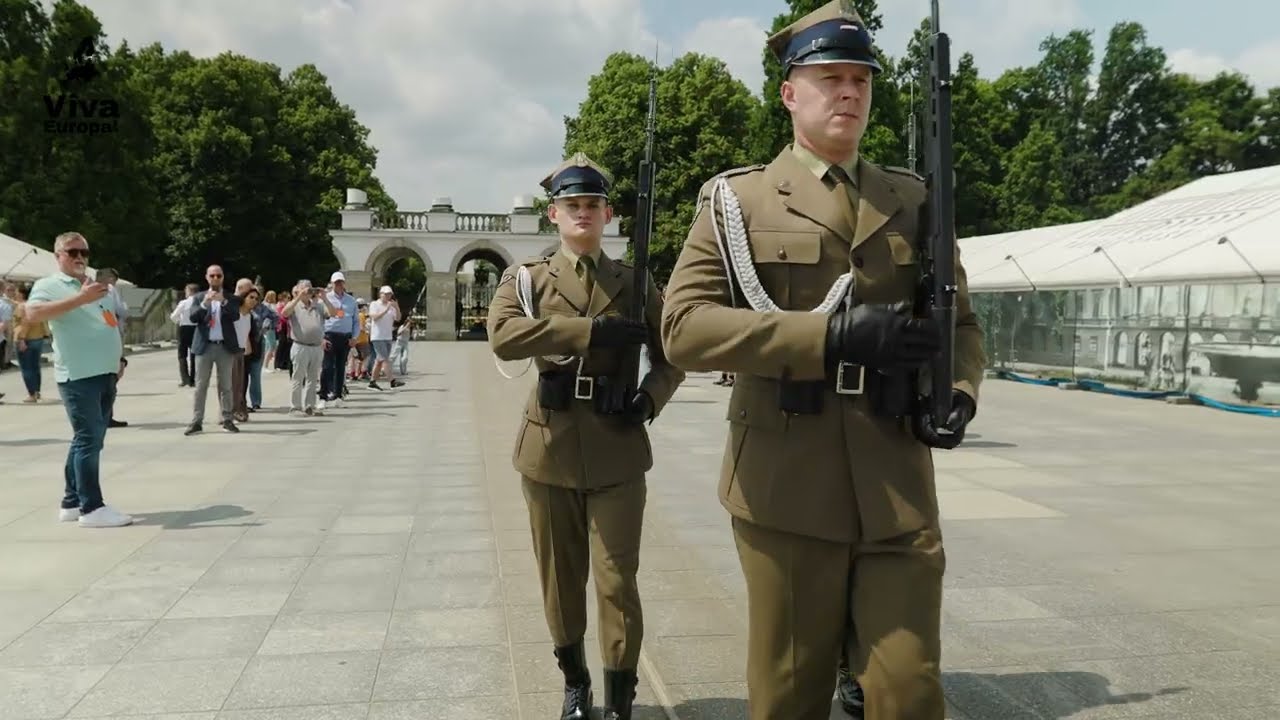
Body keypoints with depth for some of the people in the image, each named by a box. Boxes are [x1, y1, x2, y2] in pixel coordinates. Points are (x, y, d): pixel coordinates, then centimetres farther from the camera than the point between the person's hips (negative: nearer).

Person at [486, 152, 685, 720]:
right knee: (561, 579, 13)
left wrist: (651, 398, -9)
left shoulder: (635, 283, 7)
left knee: (617, 582, 0)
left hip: (617, 450, 0)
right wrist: (594, 330, -22)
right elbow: (503, 335, -16)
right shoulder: (526, 278, 4)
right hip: (550, 447, 1)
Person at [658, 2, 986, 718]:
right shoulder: (737, 199, 2)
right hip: (786, 491, -2)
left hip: (899, 492, 2)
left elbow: (962, 321, 18)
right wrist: (831, 333, -21)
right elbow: (684, 326, -11)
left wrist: (961, 389, -6)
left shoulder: (915, 200, 12)